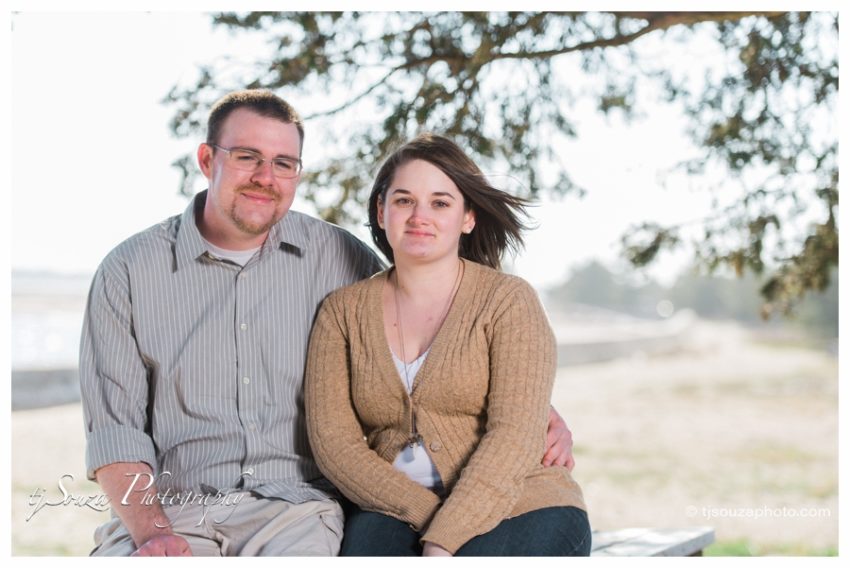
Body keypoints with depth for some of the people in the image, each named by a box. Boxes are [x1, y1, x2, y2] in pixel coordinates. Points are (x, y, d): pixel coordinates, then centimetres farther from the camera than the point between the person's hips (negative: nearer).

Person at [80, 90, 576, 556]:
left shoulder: (339, 259, 7)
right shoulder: (129, 271, 5)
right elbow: (114, 427, 1)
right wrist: (151, 531, -15)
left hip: (296, 506, 0)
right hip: (172, 510, 0)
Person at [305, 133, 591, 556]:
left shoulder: (508, 300, -1)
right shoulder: (343, 311, 8)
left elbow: (514, 433, -12)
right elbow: (331, 438, -1)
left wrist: (443, 542, -22)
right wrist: (423, 511, -14)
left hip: (517, 508, -1)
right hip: (395, 514, 2)